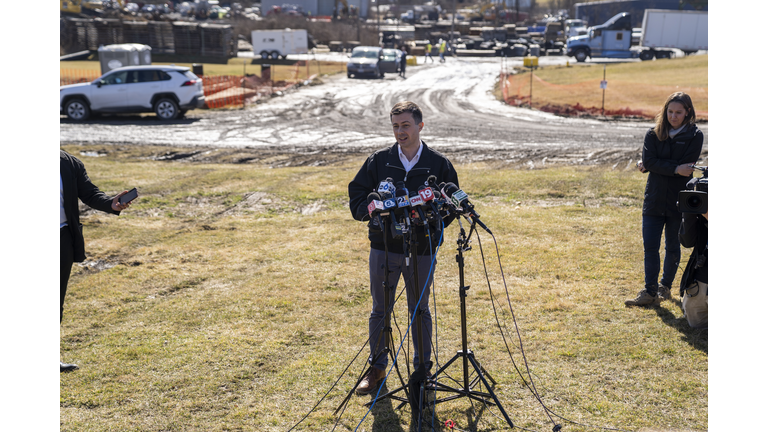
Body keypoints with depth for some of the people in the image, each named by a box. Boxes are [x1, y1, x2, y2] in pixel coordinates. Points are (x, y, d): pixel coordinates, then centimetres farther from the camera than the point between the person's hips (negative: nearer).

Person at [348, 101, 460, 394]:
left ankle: (423, 368, 28)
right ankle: (377, 367, 25)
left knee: (420, 310, 12)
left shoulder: (439, 164, 0)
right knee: (380, 310, 10)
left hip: (421, 251, -1)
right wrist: (370, 210, -16)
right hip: (383, 248, 1)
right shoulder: (378, 161, 2)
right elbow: (357, 194, 5)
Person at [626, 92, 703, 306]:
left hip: (679, 202, -1)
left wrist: (657, 166, -12)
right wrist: (675, 169, -20)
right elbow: (649, 160, -9)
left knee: (672, 247, 11)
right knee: (650, 246, -4)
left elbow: (687, 166, -13)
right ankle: (650, 292, 1)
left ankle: (665, 287, 27)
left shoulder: (695, 136, -2)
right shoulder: (653, 134, 5)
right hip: (654, 199, 2)